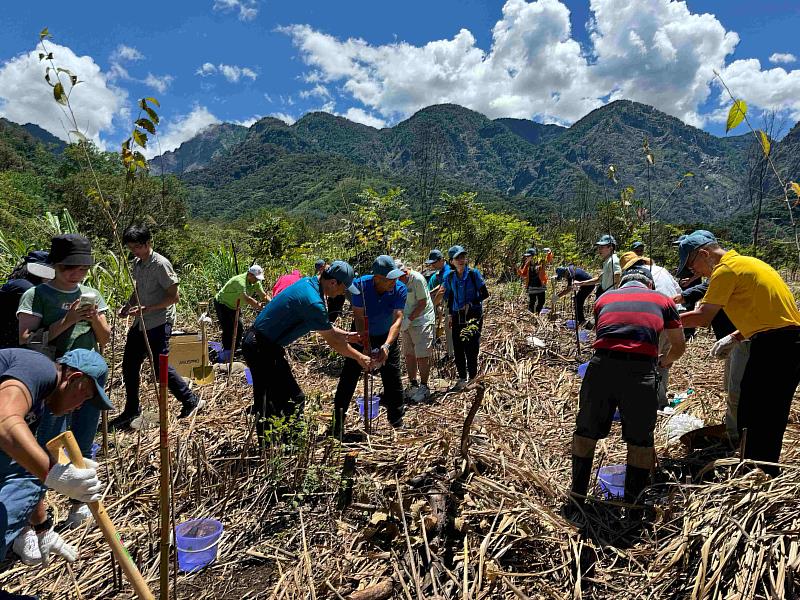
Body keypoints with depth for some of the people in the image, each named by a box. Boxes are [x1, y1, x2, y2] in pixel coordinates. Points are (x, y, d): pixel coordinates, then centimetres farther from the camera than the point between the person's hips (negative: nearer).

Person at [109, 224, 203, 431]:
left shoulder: (161, 264, -15)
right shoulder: (137, 263, 10)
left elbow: (173, 297, -16)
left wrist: (146, 309, -22)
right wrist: (127, 307, 5)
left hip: (159, 323, -8)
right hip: (140, 323, 9)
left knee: (160, 367, -6)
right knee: (129, 366, 13)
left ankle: (191, 401, 10)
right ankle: (131, 410, 29)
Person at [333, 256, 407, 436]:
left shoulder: (400, 289, -24)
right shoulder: (360, 285, -27)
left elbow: (398, 319, -31)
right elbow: (358, 317, -28)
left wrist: (386, 345, -46)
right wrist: (366, 348, -38)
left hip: (387, 338, 1)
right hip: (362, 336, -1)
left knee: (393, 381, 3)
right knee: (348, 379, 0)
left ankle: (397, 424, 22)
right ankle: (338, 424, 15)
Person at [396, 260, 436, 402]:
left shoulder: (417, 279, -17)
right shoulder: (398, 282, 3)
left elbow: (422, 304, -16)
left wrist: (408, 320, -18)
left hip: (422, 321, -7)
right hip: (407, 322, 7)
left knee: (422, 356, -4)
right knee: (409, 355, 10)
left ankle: (424, 387, 8)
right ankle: (413, 385, 22)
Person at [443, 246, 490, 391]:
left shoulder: (474, 274, -8)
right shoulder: (450, 277, 4)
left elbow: (485, 294, -6)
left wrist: (470, 304, -15)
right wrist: (450, 314, 12)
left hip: (473, 315, -4)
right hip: (457, 317, 4)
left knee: (471, 348, -3)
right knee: (458, 349, 7)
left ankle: (472, 379, 14)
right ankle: (462, 379, 21)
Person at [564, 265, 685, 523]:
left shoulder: (604, 298, 25)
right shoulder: (662, 300, 23)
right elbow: (679, 346, 33)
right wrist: (664, 362, 53)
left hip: (601, 367, 1)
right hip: (641, 372, -1)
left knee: (586, 432, 18)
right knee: (640, 440, 19)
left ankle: (576, 501, 27)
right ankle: (632, 507, 29)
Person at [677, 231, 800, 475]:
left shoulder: (726, 269, -10)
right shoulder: (747, 262, 19)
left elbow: (702, 317, -16)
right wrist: (735, 338, 17)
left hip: (773, 345, -10)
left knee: (752, 421, 0)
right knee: (772, 420, 19)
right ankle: (767, 474, 30)